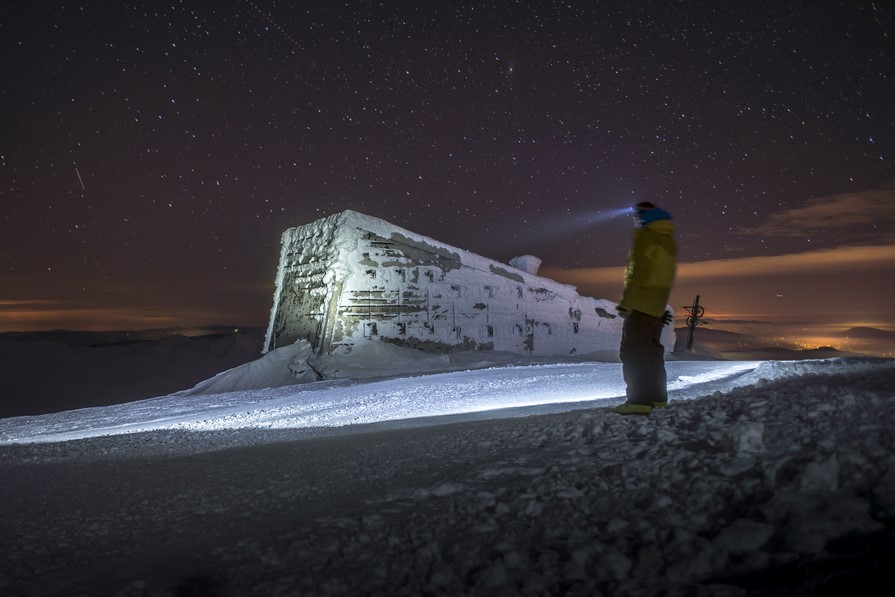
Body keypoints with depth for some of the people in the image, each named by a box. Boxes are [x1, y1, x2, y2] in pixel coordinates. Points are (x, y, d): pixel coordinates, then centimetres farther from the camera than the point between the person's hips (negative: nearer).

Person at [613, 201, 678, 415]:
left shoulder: (646, 236, -9)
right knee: (651, 351, 17)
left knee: (633, 351, -9)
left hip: (641, 303, -9)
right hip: (658, 306, 9)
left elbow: (637, 271, -18)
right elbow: (666, 276, 19)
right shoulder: (669, 241, 18)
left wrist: (625, 301, -18)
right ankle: (657, 396, 23)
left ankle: (640, 400, -14)